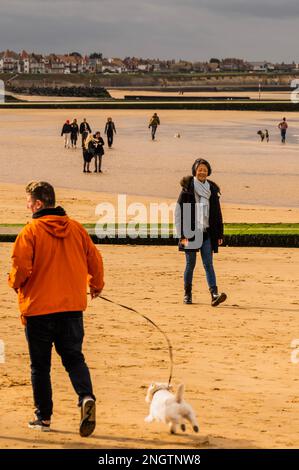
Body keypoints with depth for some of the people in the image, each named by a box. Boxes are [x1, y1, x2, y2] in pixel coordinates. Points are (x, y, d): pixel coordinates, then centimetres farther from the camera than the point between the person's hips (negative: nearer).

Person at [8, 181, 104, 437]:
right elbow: (95, 259, 9)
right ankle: (87, 398, -16)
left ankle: (44, 417, 13)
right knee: (74, 358, 10)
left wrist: (15, 282, 7)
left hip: (38, 307, -4)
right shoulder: (76, 228, 4)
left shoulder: (31, 231, -11)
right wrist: (96, 285, 27)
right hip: (72, 306, 4)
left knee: (40, 364, 9)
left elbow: (21, 267, -16)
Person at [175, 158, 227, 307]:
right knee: (190, 263, 4)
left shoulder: (212, 189, 10)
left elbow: (217, 213, 14)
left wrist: (219, 234, 10)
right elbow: (180, 212, -5)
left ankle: (214, 294, -18)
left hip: (207, 232, 2)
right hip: (191, 232, -2)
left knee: (208, 263, -6)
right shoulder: (187, 188, -2)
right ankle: (187, 293, 20)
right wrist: (182, 234, -12)